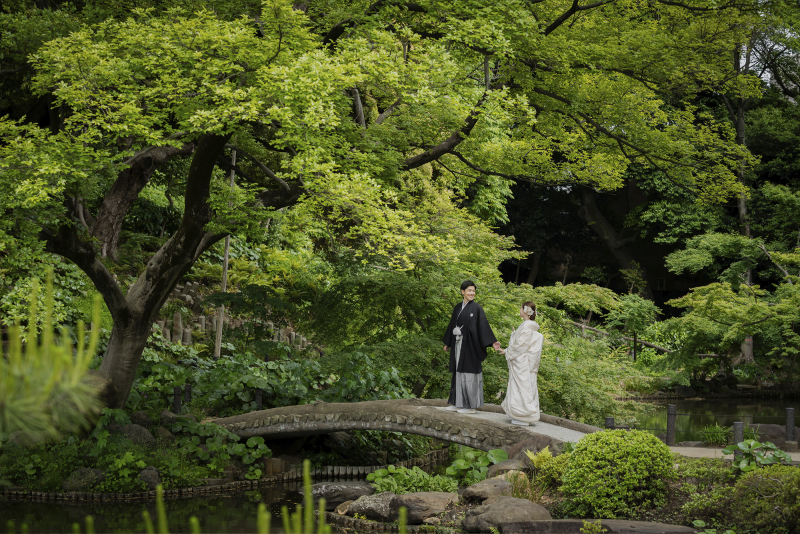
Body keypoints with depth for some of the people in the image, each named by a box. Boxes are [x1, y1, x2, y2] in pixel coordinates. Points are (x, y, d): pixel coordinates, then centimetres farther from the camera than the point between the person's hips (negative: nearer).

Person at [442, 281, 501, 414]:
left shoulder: (476, 308, -7)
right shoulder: (458, 307, 11)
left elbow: (484, 325, -12)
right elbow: (452, 325, 19)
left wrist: (493, 342, -21)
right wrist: (448, 343, 25)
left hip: (470, 345, -6)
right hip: (458, 344, 7)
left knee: (469, 372, -5)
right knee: (458, 372, 10)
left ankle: (471, 405, 0)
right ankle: (458, 402, 18)